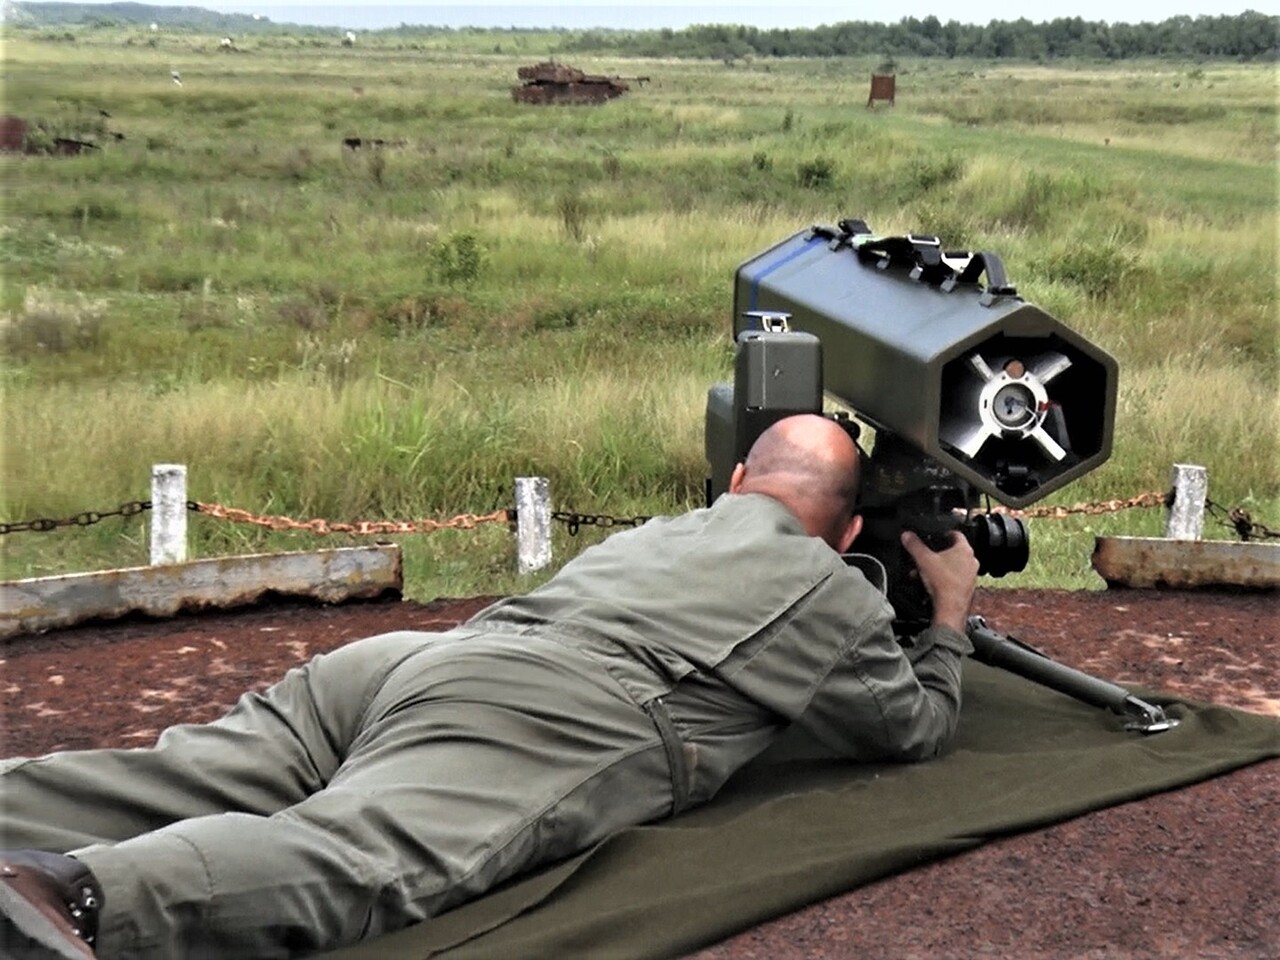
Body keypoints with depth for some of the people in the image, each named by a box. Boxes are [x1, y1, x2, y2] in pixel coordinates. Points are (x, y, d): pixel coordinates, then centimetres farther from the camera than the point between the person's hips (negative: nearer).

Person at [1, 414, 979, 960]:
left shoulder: (652, 531, 40)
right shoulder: (831, 591, 23)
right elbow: (916, 728, 34)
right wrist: (949, 614, 51)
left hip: (420, 653, 7)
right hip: (558, 722, -7)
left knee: (175, 783, -6)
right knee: (355, 861, -29)